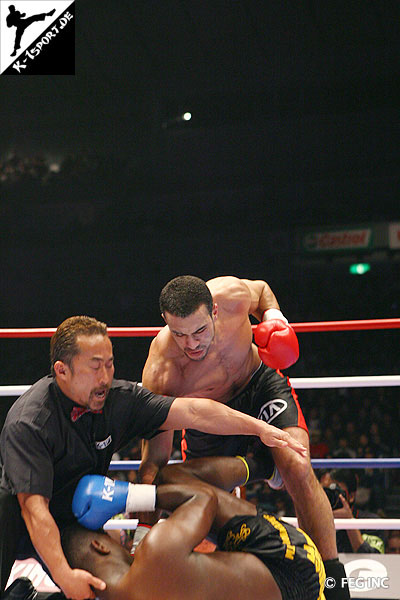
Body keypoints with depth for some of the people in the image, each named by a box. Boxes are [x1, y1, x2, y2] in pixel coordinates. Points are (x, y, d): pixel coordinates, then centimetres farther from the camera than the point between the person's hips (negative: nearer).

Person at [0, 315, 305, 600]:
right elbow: (33, 506, -35)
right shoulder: (27, 424, -29)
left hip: (74, 522, 7)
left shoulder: (119, 398, -12)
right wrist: (63, 574, -44)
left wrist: (259, 427, -20)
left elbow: (190, 411, -13)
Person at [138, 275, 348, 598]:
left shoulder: (232, 295, -32)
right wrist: (144, 533, -36)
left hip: (261, 382, 0)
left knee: (298, 468, -25)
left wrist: (273, 315, -23)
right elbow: (155, 459, -29)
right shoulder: (161, 373, -37)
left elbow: (261, 289, -2)